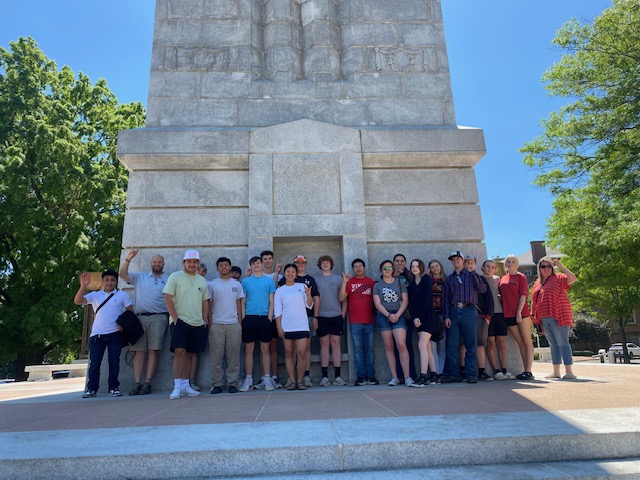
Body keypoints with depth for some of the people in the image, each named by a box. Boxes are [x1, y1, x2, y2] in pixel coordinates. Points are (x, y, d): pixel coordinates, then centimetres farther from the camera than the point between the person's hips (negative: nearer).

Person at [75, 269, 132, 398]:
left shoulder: (122, 295, 7)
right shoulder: (95, 295, 8)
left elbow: (130, 311, 6)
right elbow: (77, 301, -5)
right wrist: (83, 286, -17)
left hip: (114, 334, -1)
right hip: (97, 334, 1)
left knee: (114, 361, 1)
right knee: (94, 362, 4)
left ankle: (113, 387, 9)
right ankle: (91, 388, 12)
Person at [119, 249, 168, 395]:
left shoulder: (169, 279, 13)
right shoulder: (140, 277, 18)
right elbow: (123, 275, 5)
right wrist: (128, 258, -6)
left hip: (158, 318, -2)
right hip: (140, 317, 2)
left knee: (153, 350, -6)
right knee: (139, 351, -1)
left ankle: (147, 382, -4)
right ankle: (137, 383, -1)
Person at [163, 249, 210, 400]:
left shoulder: (202, 280, 13)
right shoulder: (175, 277, -2)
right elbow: (168, 298, -7)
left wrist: (204, 320, 9)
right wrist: (175, 318, -12)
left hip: (197, 324, 5)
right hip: (180, 321, -4)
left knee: (189, 354, 9)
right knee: (179, 351, -13)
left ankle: (185, 385, 16)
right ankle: (177, 386, -6)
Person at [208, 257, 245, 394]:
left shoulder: (236, 284, 10)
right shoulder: (212, 284, 7)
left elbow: (239, 304, 10)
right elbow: (209, 305, 6)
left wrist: (240, 323, 3)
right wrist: (210, 323, -1)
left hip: (233, 324, 1)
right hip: (216, 324, -1)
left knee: (233, 356, 1)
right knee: (216, 356, 1)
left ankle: (232, 383, 8)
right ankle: (216, 384, 9)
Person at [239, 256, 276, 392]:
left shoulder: (269, 281, 7)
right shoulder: (246, 281, 8)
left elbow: (271, 302, 5)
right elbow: (242, 302, 7)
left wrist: (270, 318, -4)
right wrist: (243, 319, -1)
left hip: (265, 318, 0)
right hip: (249, 318, 0)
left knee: (265, 349, 3)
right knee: (248, 349, 3)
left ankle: (267, 378, 9)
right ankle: (248, 380, 10)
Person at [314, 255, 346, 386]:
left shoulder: (338, 279, 10)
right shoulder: (315, 279, 8)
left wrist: (343, 313, -1)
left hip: (336, 316, 1)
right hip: (322, 316, 0)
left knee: (336, 344, 2)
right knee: (324, 345, 1)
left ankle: (337, 376, 5)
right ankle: (325, 377, 5)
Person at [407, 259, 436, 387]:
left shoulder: (426, 280, -4)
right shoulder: (411, 284, 13)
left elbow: (427, 300, -11)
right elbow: (410, 303, 6)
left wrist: (420, 317, -15)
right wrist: (414, 318, -8)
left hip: (427, 317, -6)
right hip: (417, 319, 6)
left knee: (422, 345, -15)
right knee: (427, 347, 8)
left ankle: (423, 377, -17)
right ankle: (433, 375, 13)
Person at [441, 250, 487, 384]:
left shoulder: (471, 275, 10)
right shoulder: (449, 279, 15)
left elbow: (483, 289, -4)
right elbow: (445, 298, 10)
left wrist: (473, 273, -7)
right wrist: (446, 316, 0)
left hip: (468, 311, -2)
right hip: (453, 312, 2)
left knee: (471, 345, 0)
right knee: (452, 345, 1)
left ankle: (471, 374, 7)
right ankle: (453, 374, 8)